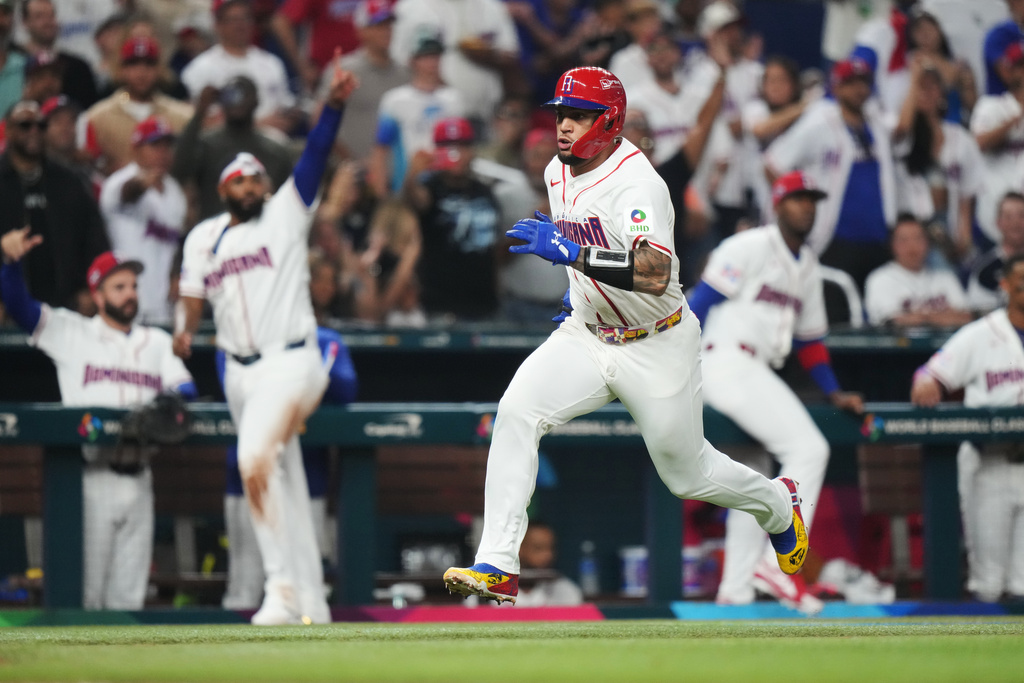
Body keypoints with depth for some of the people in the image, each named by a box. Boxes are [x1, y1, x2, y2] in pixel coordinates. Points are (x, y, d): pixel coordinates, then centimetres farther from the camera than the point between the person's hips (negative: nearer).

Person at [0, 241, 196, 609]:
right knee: (85, 589, -6)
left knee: (128, 594, 6)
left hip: (138, 479, 4)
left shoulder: (158, 342, 19)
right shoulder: (72, 333, 6)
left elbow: (185, 386, 8)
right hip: (92, 478, -4)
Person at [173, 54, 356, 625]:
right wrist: (185, 333, -9)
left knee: (257, 459, -26)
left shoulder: (286, 214, 1)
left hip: (291, 362, -6)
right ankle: (310, 603, 15)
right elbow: (193, 295, 11)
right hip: (241, 372, 6)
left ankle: (282, 583, -26)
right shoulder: (203, 238, 14)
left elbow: (315, 157, -11)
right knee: (284, 487, 10)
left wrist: (335, 105, -24)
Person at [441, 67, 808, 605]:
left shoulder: (637, 184, -27)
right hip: (586, 335, 6)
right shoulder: (558, 173, 0)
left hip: (657, 349, -6)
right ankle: (498, 566, -23)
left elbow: (656, 275, -43)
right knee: (517, 410, -21)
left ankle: (775, 504, 45)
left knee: (687, 474, 11)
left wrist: (572, 253, -49)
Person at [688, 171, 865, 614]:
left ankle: (735, 591, 12)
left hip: (755, 374, 9)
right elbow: (701, 300, -11)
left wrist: (834, 393, 15)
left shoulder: (807, 266, 21)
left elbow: (811, 337, 25)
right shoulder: (750, 247, -5)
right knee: (808, 449, -18)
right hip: (726, 359, -9)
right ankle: (779, 563, -21)